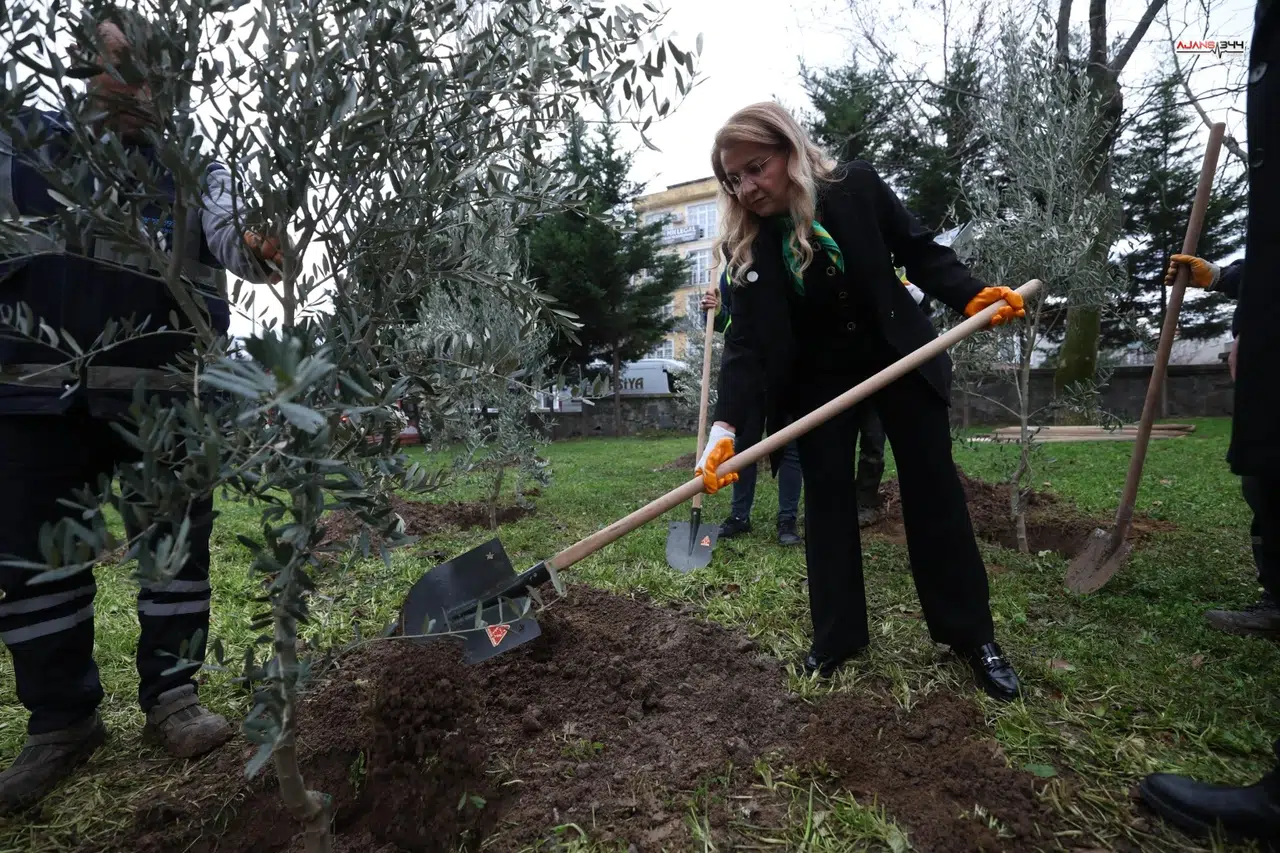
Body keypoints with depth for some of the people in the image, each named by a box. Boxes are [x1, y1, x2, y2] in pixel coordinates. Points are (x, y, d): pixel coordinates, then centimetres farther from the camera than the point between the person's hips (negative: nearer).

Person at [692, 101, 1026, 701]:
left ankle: (971, 634, 18)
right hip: (817, 375, 1)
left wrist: (972, 295, -21)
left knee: (933, 488, 3)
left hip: (898, 356, 0)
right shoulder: (746, 245, -13)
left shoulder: (856, 185, -14)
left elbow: (919, 252, -4)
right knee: (826, 498, 0)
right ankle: (836, 636, 15)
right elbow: (745, 344, -20)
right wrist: (726, 425, -33)